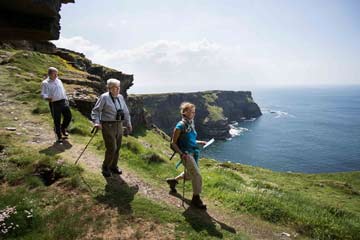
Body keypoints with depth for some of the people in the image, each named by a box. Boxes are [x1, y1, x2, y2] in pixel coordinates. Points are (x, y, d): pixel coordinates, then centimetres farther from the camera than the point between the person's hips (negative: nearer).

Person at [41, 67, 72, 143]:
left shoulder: (59, 81, 16)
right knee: (57, 121, 1)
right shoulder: (45, 83, -1)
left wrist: (66, 100, 19)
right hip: (54, 103, -5)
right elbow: (43, 94, -7)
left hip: (63, 101, 5)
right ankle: (59, 136, 17)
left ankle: (63, 129, 33)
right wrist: (48, 98, -29)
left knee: (68, 116, 5)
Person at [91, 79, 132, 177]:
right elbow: (96, 110, -10)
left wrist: (128, 123, 20)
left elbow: (126, 111, 19)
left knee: (117, 148, 12)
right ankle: (105, 167, 15)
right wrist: (97, 122, -22)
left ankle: (113, 166, 31)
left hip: (119, 126, 6)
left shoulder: (120, 97, 9)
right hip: (108, 126, -6)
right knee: (111, 148, -7)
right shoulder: (104, 97, -10)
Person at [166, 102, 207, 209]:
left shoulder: (191, 124, 8)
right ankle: (196, 199, 9)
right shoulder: (180, 126, -16)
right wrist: (182, 154, -21)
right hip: (186, 154, -9)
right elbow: (173, 143, -11)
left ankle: (173, 181, 46)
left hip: (194, 152, 9)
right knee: (197, 176, -9)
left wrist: (200, 142, 8)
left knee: (190, 174, 23)